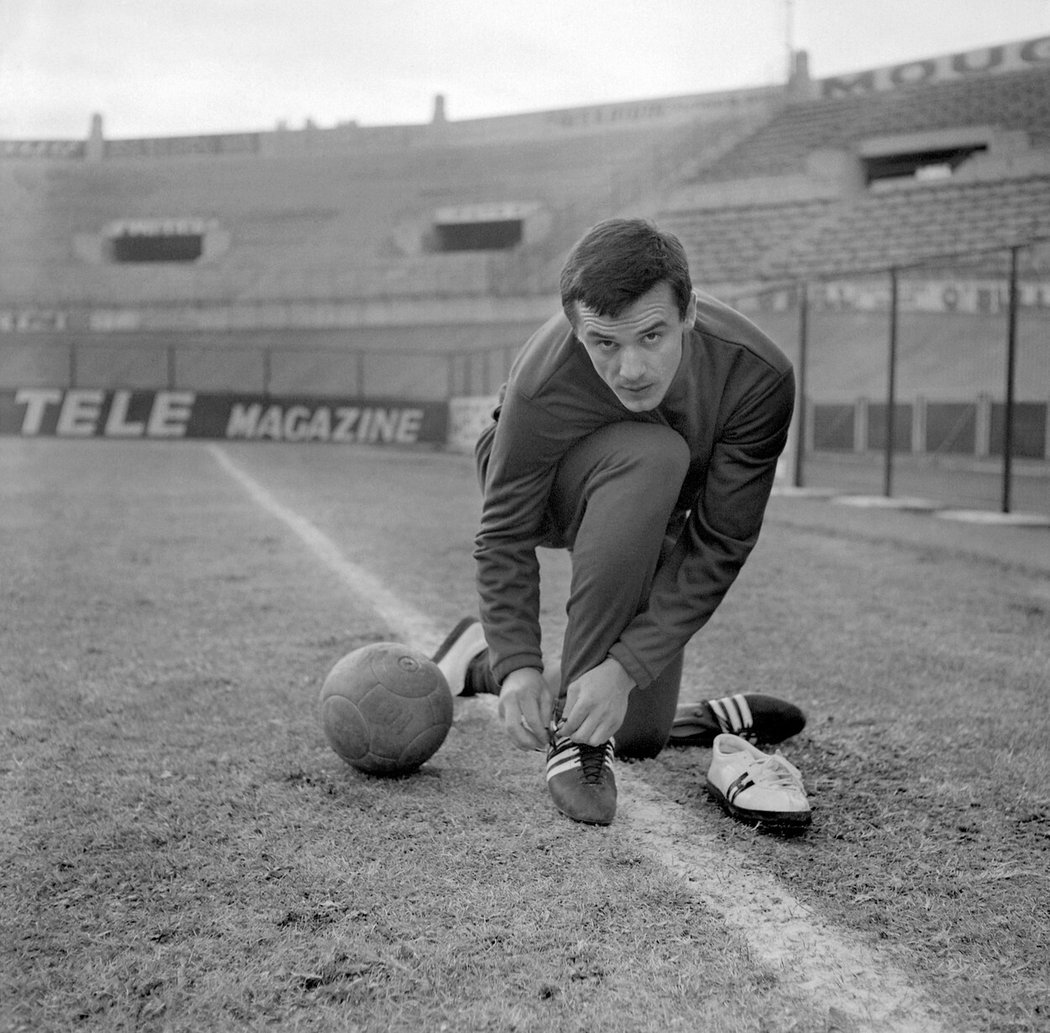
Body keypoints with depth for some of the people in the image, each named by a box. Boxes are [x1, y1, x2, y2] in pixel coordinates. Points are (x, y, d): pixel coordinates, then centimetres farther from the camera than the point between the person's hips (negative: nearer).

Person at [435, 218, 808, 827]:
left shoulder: (759, 376, -34)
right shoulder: (542, 386, -38)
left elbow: (719, 544, -30)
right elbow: (506, 535, -24)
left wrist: (628, 668, -36)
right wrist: (519, 665, -36)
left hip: (653, 514, 3)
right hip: (536, 492, -3)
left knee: (638, 737, -2)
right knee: (650, 455, -39)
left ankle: (483, 661, 26)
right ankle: (575, 730, -28)